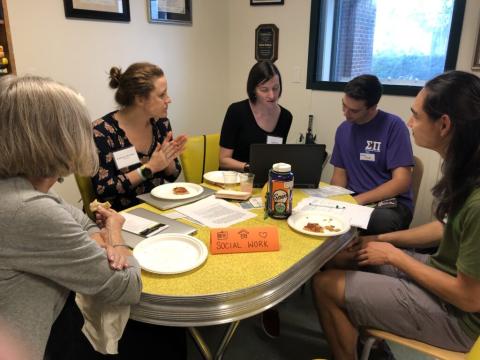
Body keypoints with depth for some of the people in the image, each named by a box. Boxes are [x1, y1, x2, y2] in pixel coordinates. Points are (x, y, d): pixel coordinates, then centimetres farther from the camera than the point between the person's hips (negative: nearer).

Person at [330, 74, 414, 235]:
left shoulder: (393, 126, -9)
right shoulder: (343, 129, 9)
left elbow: (402, 181, -14)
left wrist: (358, 200, -21)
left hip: (391, 202, -4)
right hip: (352, 201, 4)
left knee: (382, 219, -39)